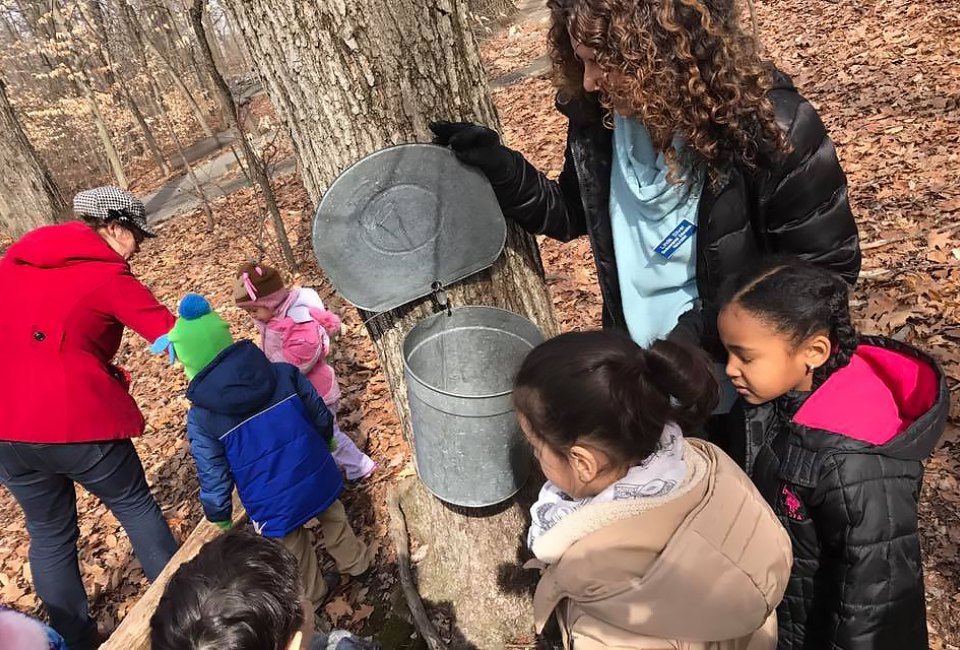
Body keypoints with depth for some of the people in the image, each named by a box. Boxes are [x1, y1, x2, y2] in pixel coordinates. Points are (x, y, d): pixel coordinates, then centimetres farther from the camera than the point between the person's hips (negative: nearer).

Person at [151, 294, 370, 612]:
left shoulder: (201, 418, -19)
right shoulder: (284, 373, -13)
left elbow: (214, 479, -11)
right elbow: (321, 416, -1)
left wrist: (219, 517, 9)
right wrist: (326, 443, 21)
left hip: (275, 507, -3)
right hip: (320, 479, 3)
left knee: (295, 554, 26)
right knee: (333, 518, 33)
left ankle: (312, 594, 51)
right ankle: (356, 562, 56)